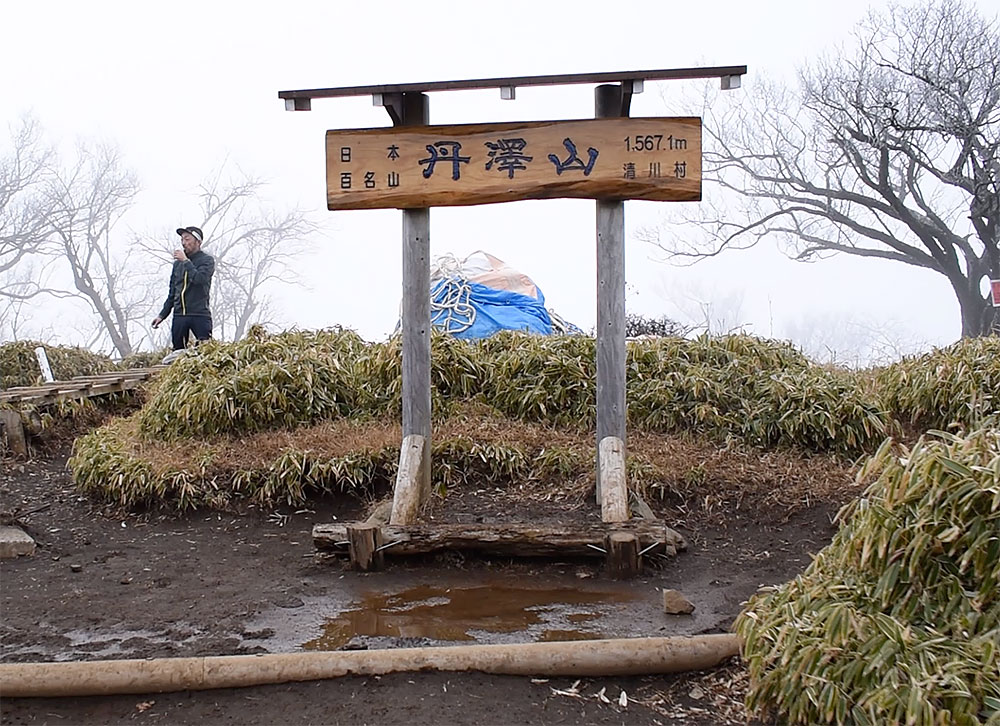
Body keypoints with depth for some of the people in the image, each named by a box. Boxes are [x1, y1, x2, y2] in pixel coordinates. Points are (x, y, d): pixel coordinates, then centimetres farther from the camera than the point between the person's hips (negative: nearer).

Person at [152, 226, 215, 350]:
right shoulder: (178, 263, 18)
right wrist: (162, 315, 17)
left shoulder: (207, 260, 2)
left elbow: (199, 279, -18)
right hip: (179, 316, 5)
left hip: (200, 315, -5)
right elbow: (172, 292, 22)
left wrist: (186, 261, -10)